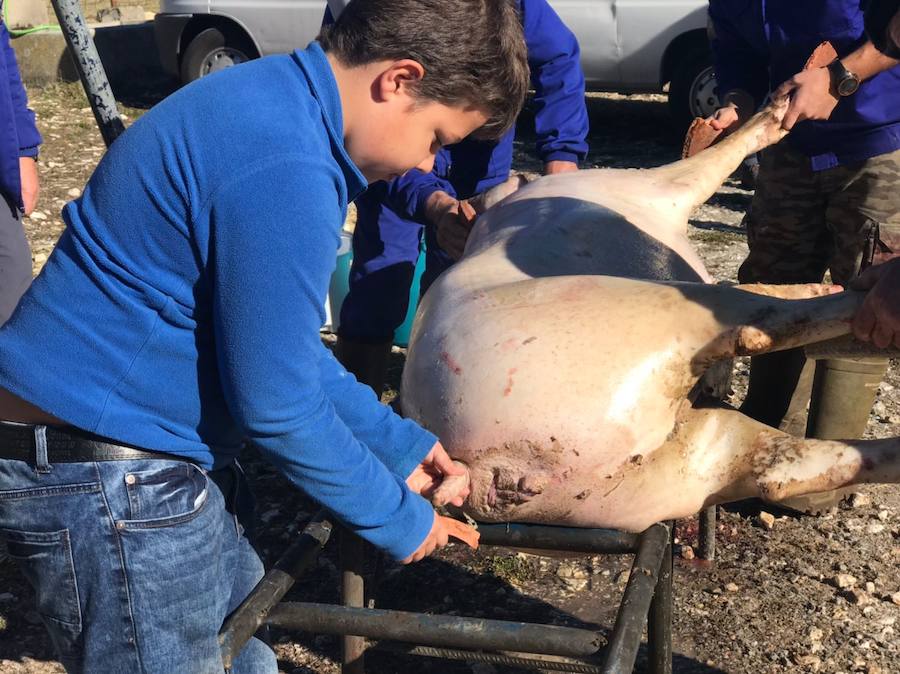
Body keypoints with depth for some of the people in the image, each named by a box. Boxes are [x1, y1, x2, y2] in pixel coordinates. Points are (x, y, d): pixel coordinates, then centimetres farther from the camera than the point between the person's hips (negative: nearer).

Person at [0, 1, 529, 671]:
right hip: (112, 484, -9)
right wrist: (395, 516, -6)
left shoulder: (274, 102, 6)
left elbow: (281, 341, 12)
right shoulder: (284, 170, -27)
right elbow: (276, 405, -21)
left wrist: (397, 443, 12)